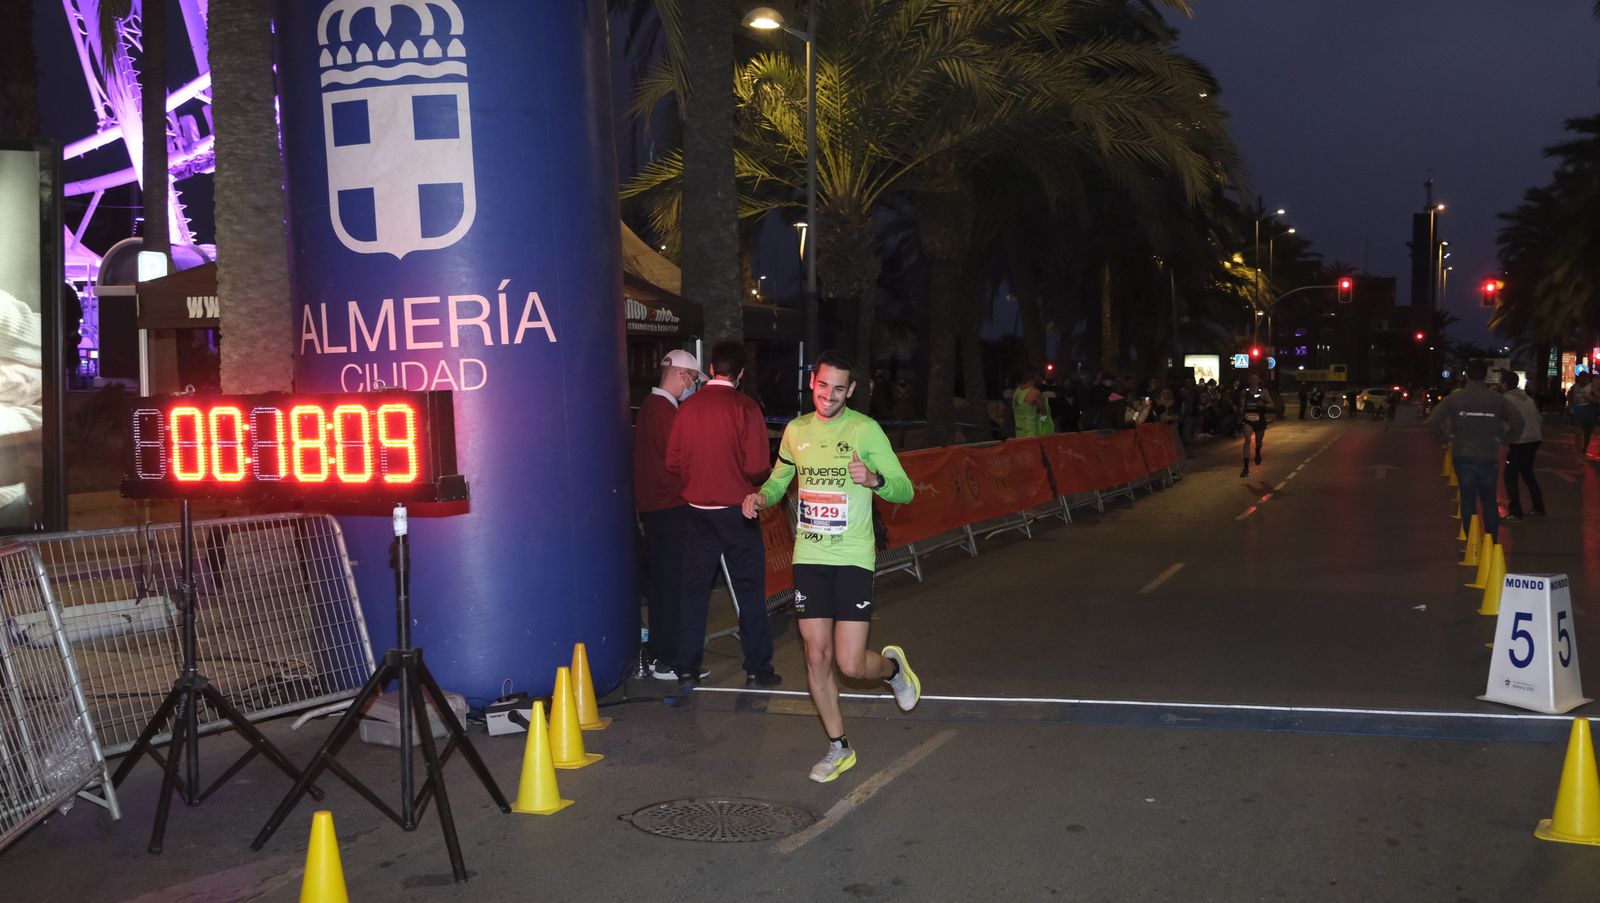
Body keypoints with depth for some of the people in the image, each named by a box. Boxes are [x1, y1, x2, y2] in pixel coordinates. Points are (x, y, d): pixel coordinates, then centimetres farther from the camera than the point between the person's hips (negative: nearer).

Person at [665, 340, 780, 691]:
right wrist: (760, 481, 7)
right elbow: (756, 468, -15)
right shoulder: (745, 408, -12)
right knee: (750, 592, 7)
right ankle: (758, 668, 12)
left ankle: (686, 669, 12)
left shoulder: (687, 406, -2)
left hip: (697, 512, 3)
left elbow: (673, 461, 2)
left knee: (693, 590, 10)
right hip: (736, 512, -3)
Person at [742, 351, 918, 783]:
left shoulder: (865, 429, -7)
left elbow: (905, 491, -7)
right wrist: (761, 496, -1)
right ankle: (839, 749, 22)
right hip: (809, 557, 4)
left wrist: (874, 479, -27)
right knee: (817, 658, 6)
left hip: (853, 557, -4)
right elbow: (779, 479, 21)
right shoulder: (796, 430, 7)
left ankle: (892, 666, 27)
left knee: (850, 664, -8)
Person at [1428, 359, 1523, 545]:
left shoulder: (1455, 397, -4)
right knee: (1489, 500, 13)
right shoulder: (1497, 399, -1)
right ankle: (1493, 542, 12)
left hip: (1463, 456, -1)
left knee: (1468, 499, 7)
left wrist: (1443, 437, 5)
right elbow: (1518, 420, -7)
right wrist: (1501, 436, 7)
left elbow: (1432, 421, -11)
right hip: (1489, 457, 1)